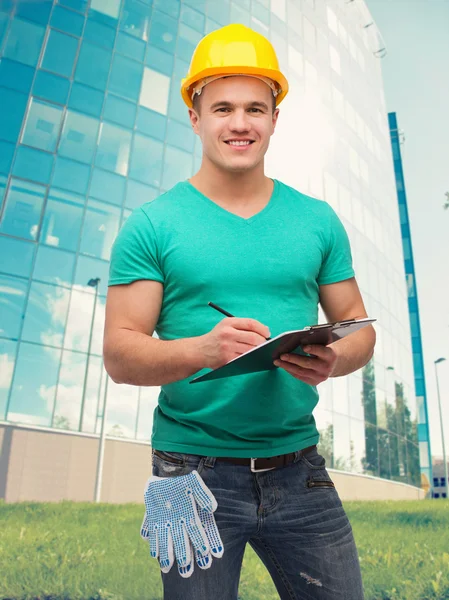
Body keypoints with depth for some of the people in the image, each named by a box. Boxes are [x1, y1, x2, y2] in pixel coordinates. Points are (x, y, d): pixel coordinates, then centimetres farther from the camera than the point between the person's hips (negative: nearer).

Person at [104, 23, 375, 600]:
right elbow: (119, 355, -8)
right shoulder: (152, 224, -4)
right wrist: (203, 348, -26)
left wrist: (335, 358, -15)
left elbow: (358, 327, 8)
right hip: (194, 469, -2)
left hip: (298, 469, 3)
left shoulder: (318, 220, 5)